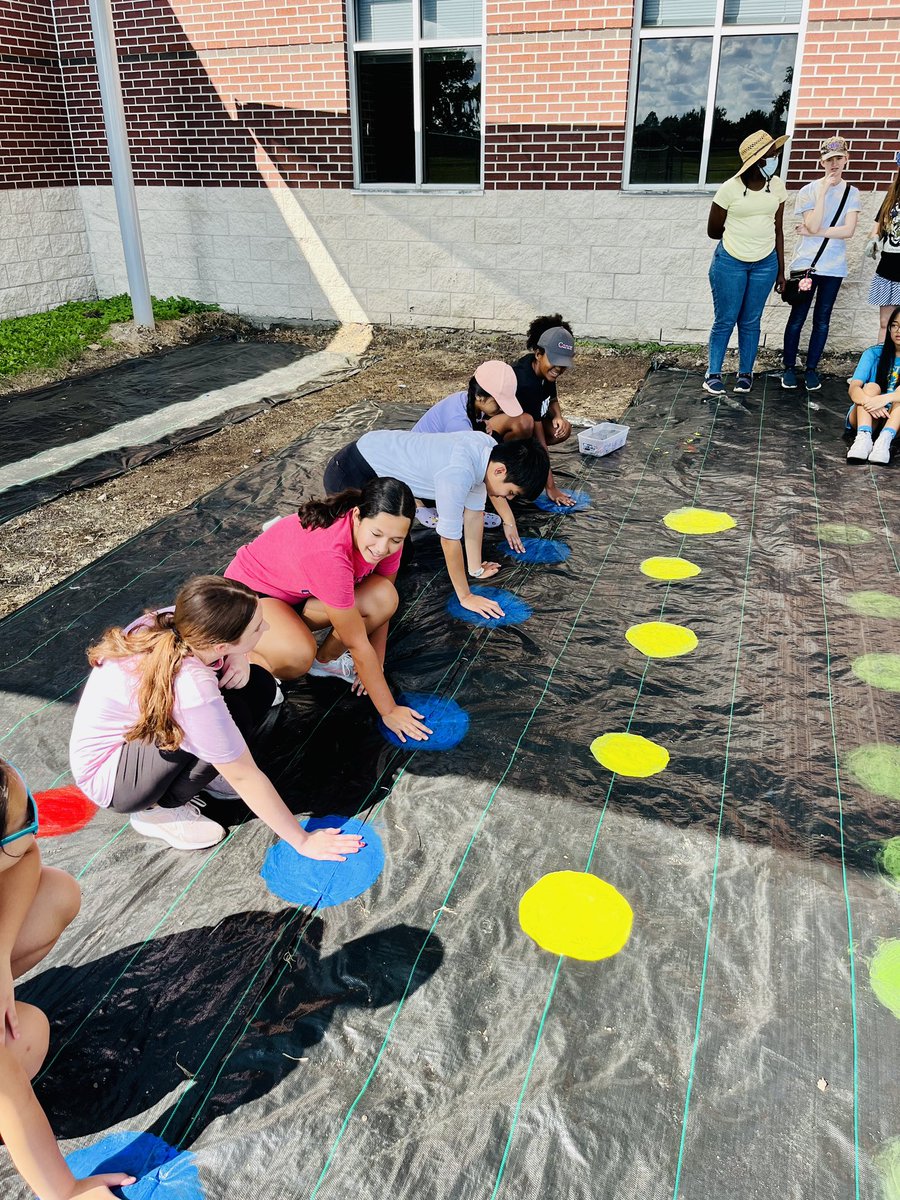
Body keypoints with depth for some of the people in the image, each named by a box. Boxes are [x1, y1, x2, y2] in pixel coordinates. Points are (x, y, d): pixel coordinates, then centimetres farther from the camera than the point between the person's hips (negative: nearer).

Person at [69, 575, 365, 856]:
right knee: (234, 713, -29)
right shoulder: (192, 689, -37)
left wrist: (239, 660, -18)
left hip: (129, 728, 7)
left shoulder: (177, 621, -19)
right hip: (105, 776, -7)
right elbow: (244, 777, -27)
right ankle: (158, 810, -9)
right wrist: (302, 842, -17)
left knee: (259, 685, -7)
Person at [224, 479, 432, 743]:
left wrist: (376, 668, -4)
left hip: (298, 591, 7)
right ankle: (245, 656, -4)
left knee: (384, 597, -20)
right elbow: (357, 643, -32)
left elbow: (379, 606, -3)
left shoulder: (386, 535, -19)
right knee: (299, 655, -38)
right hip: (248, 591, -7)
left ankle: (326, 659, 4)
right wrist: (389, 712, -24)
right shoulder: (329, 552, -40)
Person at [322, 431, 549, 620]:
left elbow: (474, 513, 2)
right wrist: (465, 597, -12)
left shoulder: (488, 447, -10)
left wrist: (476, 568, 10)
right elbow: (450, 540, -23)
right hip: (350, 474, -8)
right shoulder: (457, 474, -34)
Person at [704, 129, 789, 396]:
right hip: (730, 262, -3)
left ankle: (745, 373, 18)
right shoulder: (730, 188, -13)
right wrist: (740, 236, 10)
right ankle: (713, 373, 12)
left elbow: (778, 230, 6)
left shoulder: (777, 187, 0)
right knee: (725, 320, 1)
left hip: (765, 264, 3)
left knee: (750, 321, 8)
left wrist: (781, 271, 7)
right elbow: (713, 230, -2)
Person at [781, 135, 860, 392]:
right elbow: (813, 226, -15)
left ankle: (812, 368, 18)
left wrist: (816, 232, -13)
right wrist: (824, 191, -15)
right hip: (806, 264, -2)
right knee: (797, 318, 2)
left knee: (822, 320, 8)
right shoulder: (809, 190, -3)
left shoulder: (851, 193, 4)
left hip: (834, 267, 2)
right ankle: (789, 367, 14)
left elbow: (848, 231, -8)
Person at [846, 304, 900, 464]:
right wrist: (868, 402, -39)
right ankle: (863, 438, -48)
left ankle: (884, 440, -48)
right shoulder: (874, 354, -2)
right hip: (863, 417, 0)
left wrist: (885, 399, -41)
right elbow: (854, 388, -16)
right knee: (872, 387, -26)